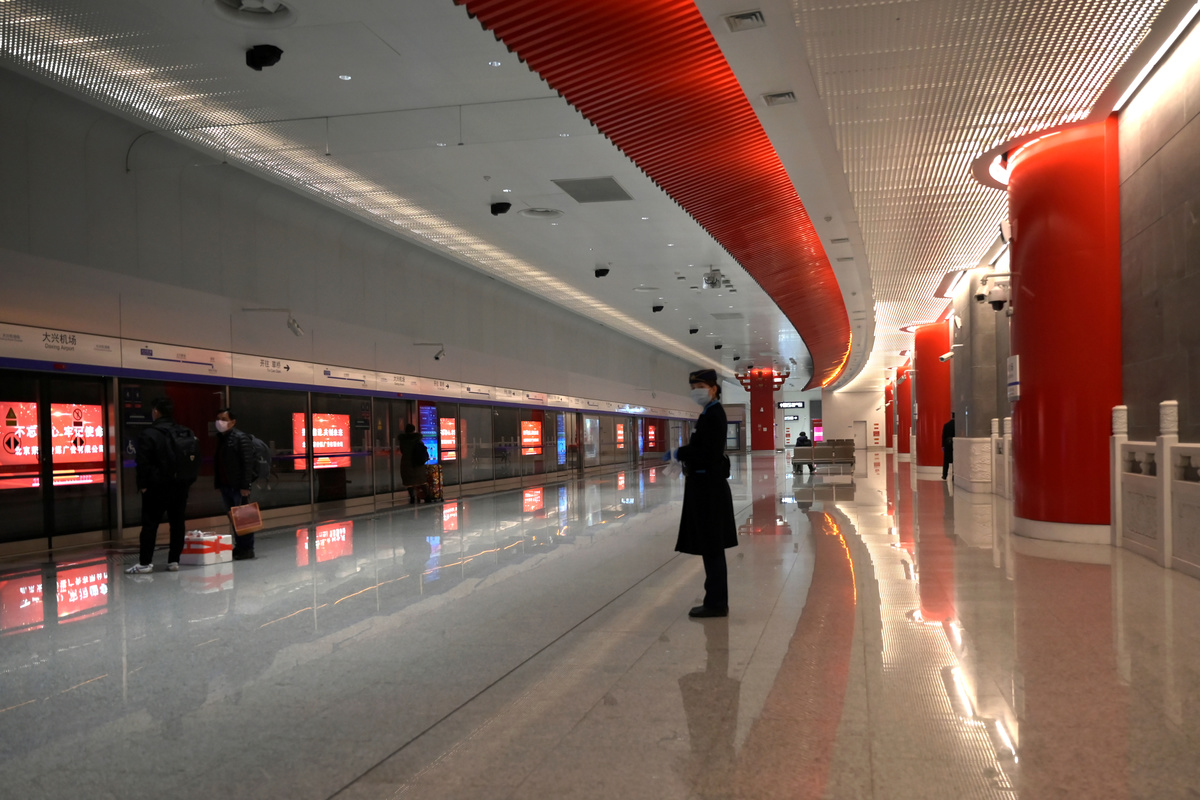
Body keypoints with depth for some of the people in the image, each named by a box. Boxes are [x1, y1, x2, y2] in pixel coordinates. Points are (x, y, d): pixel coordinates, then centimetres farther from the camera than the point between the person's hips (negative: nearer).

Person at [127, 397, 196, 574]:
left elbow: (143, 463, -12)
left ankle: (145, 562, 1)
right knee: (177, 522, 8)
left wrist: (142, 484, -6)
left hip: (157, 486, -5)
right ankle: (174, 560, 10)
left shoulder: (148, 434, -9)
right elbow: (196, 459, 11)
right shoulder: (187, 434, 9)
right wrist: (189, 480, 14)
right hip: (181, 486, 5)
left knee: (150, 524, 0)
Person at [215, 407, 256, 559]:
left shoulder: (241, 437, -8)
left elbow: (248, 463, -14)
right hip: (225, 486, 8)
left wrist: (245, 485, -19)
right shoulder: (220, 438, 16)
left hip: (238, 486, -8)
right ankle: (239, 547, 18)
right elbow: (216, 462, 20)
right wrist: (217, 484, 14)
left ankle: (247, 548, 3)